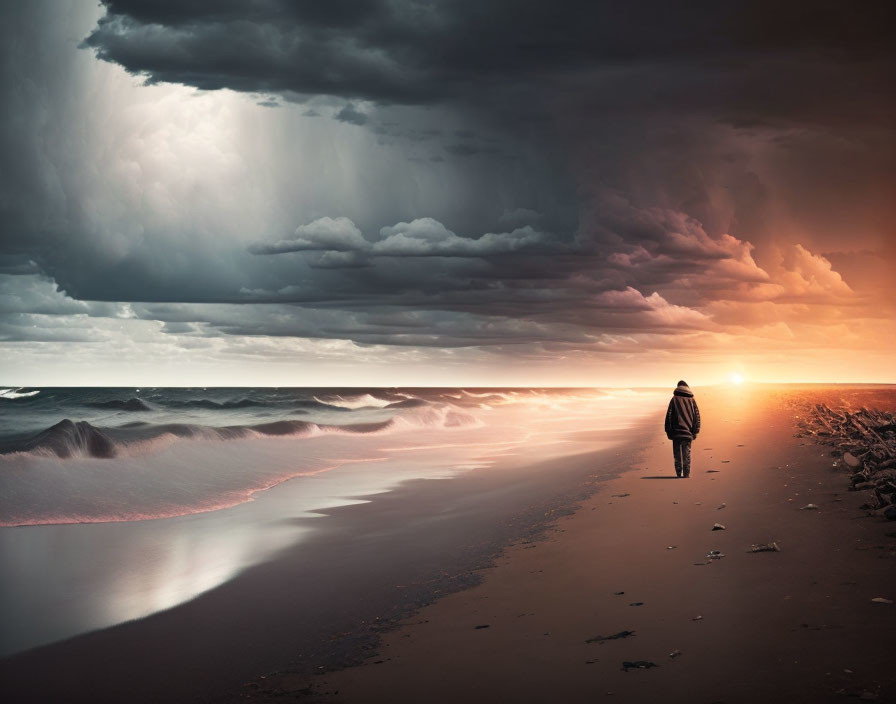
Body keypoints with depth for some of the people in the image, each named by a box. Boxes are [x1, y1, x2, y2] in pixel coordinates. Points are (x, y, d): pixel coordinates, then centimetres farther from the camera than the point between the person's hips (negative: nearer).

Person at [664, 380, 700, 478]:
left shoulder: (674, 400, 1)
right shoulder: (692, 401, 8)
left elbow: (669, 416, -3)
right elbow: (697, 417, 5)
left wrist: (668, 431, 1)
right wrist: (695, 432, 7)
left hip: (676, 433, -2)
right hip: (688, 433, 2)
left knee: (677, 455, 6)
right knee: (687, 455, 6)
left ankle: (679, 475, 4)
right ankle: (686, 475, 1)